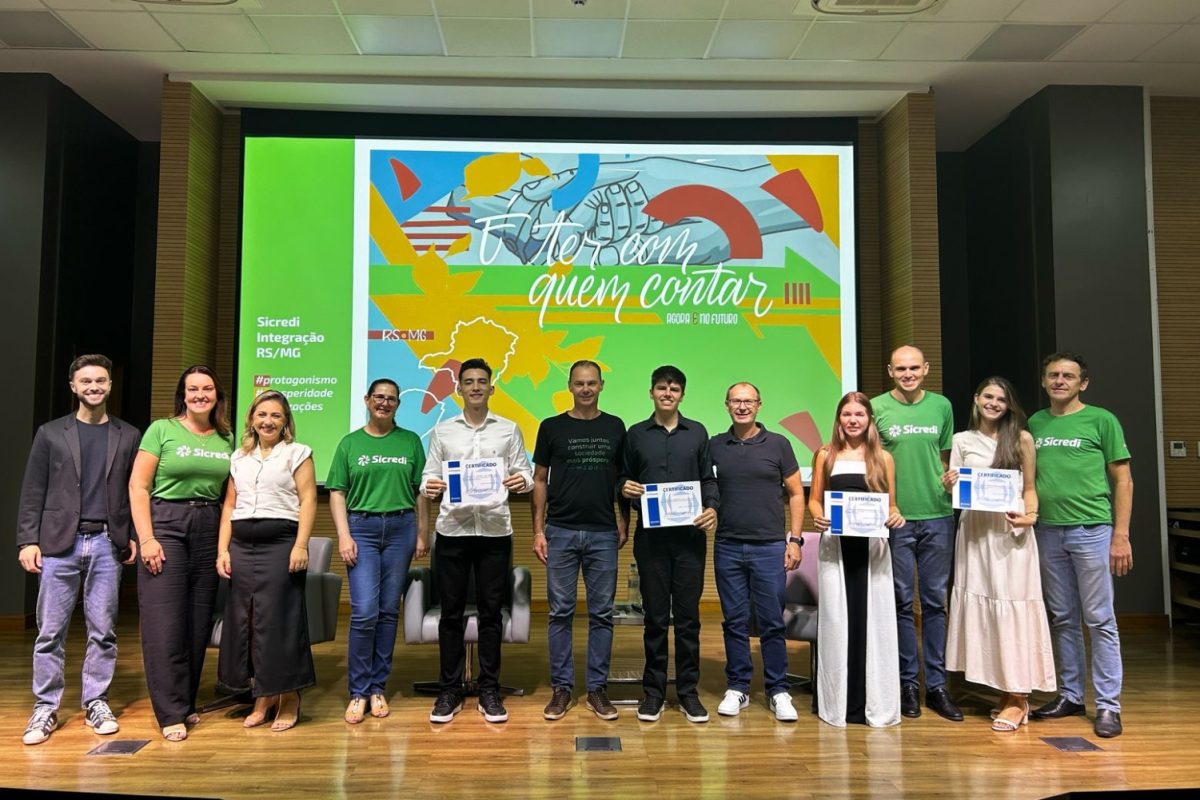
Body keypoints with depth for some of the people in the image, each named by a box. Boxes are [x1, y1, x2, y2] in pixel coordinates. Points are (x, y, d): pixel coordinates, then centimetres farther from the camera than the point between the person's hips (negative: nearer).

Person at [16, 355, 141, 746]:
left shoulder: (129, 436, 8)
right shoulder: (50, 433, 7)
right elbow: (33, 492, 4)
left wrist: (135, 538, 2)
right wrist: (27, 541, -3)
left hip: (107, 544, 0)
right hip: (59, 543, 0)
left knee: (103, 630, 5)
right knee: (50, 632, 4)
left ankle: (96, 703, 16)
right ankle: (46, 708, 15)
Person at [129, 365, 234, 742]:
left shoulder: (227, 440, 9)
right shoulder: (162, 430, -2)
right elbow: (138, 486, -5)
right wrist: (146, 538, -12)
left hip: (209, 530, 4)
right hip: (166, 525, -4)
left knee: (199, 622, 7)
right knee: (164, 623, -4)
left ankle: (187, 703, 21)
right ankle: (171, 713, 5)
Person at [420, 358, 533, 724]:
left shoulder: (509, 429, 7)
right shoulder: (442, 430, 9)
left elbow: (525, 471, 5)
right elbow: (429, 475, 7)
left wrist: (522, 481, -17)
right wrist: (428, 488, -15)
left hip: (495, 530, 0)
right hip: (452, 529, 1)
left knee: (490, 611, 6)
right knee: (451, 612, 6)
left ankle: (489, 691, 16)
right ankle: (450, 691, 17)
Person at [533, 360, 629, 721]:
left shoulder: (615, 427, 7)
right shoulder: (552, 427, 2)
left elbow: (622, 479, 11)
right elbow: (539, 480, 4)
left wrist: (624, 523, 4)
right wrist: (538, 530, -2)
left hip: (603, 533, 1)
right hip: (561, 532, -1)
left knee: (601, 613, 6)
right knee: (560, 613, 4)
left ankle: (597, 688, 16)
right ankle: (561, 688, 15)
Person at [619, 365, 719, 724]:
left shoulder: (697, 432, 8)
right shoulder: (636, 434, 8)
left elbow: (708, 479, 9)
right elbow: (624, 477, 12)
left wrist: (712, 507, -8)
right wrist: (624, 488, -10)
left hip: (690, 535, 0)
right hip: (650, 536, 0)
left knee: (688, 616, 5)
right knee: (655, 616, 6)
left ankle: (688, 691, 17)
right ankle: (653, 691, 17)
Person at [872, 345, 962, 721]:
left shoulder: (941, 406, 8)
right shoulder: (877, 408, 0)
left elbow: (946, 457, 15)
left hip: (938, 515, 2)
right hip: (895, 517, -2)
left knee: (935, 601, 8)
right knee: (902, 601, 5)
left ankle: (936, 684, 17)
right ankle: (908, 682, 16)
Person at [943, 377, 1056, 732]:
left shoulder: (1021, 438, 4)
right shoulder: (962, 440, 10)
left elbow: (1029, 488, 5)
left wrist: (1030, 516, -13)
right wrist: (948, 485, -10)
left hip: (1010, 531, -3)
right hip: (974, 531, 3)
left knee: (1011, 606, -4)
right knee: (980, 606, 4)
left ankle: (1017, 698, 3)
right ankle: (1005, 689, 15)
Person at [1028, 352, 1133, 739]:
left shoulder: (1101, 421, 0)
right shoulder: (1035, 423, 11)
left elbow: (1123, 481, 0)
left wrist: (1121, 535, -6)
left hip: (1092, 529, -4)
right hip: (1048, 531, 4)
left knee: (1099, 619, 1)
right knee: (1062, 618, 12)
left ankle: (1108, 704, 9)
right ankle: (1071, 695, 23)